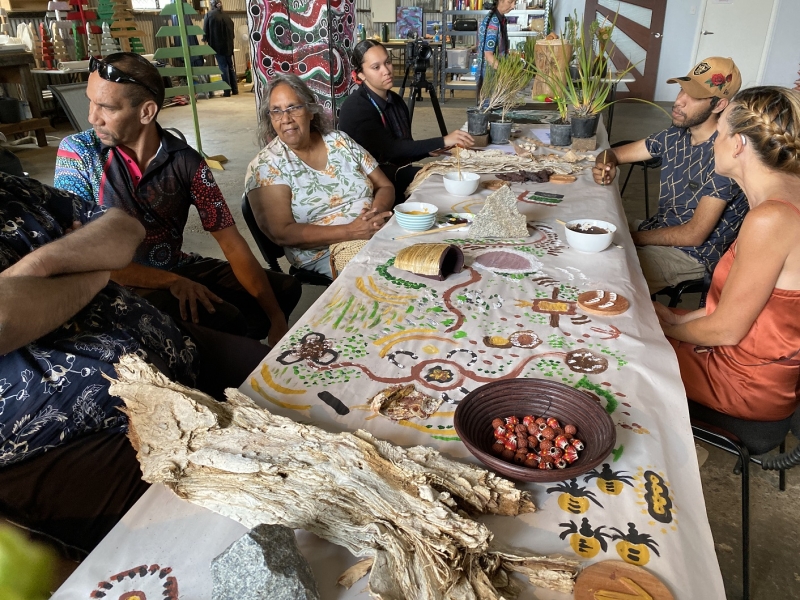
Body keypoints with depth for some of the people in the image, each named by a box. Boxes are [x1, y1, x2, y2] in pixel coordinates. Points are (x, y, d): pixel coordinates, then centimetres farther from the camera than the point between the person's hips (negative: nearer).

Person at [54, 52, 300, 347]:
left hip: (178, 268, 4)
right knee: (224, 321, -28)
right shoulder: (77, 151, -13)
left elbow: (232, 243, -10)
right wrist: (172, 282, -23)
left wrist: (277, 318, -16)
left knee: (284, 289, -2)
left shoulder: (186, 162, -9)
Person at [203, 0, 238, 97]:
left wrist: (205, 41, 4)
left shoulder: (209, 15, -1)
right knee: (230, 66, 12)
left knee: (223, 67, -4)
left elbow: (205, 31, -4)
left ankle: (227, 91, -6)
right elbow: (232, 33, 12)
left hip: (217, 45, -4)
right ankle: (235, 89, 12)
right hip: (228, 46, 4)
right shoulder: (227, 17, 10)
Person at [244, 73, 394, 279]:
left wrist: (377, 211, -13)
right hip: (325, 255, -5)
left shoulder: (340, 141, 10)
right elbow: (281, 233, -13)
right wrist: (351, 231, -21)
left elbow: (385, 187, 12)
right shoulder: (265, 165, -4)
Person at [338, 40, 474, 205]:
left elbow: (403, 152, 13)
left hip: (398, 175, 7)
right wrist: (443, 141, -29)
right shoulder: (355, 107, -16)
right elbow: (389, 149, -26)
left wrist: (432, 150, -7)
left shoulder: (396, 100, 7)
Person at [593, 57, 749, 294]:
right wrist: (606, 165, -14)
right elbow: (612, 154, 10)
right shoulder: (676, 135, 1)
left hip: (694, 253, -7)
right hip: (659, 228, 8)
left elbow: (694, 235, -21)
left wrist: (632, 237, -18)